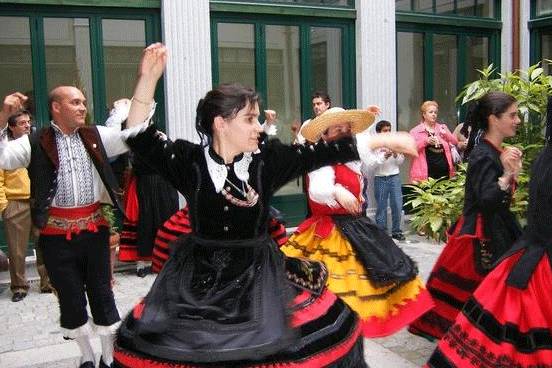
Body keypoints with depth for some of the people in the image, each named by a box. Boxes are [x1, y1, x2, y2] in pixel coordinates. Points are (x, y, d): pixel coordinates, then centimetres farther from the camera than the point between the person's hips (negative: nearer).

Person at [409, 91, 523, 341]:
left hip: (495, 230, 9)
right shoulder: (483, 156, -19)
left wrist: (512, 172, 4)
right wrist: (507, 174, -35)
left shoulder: (496, 152, 10)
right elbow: (487, 201, -27)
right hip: (482, 235, -9)